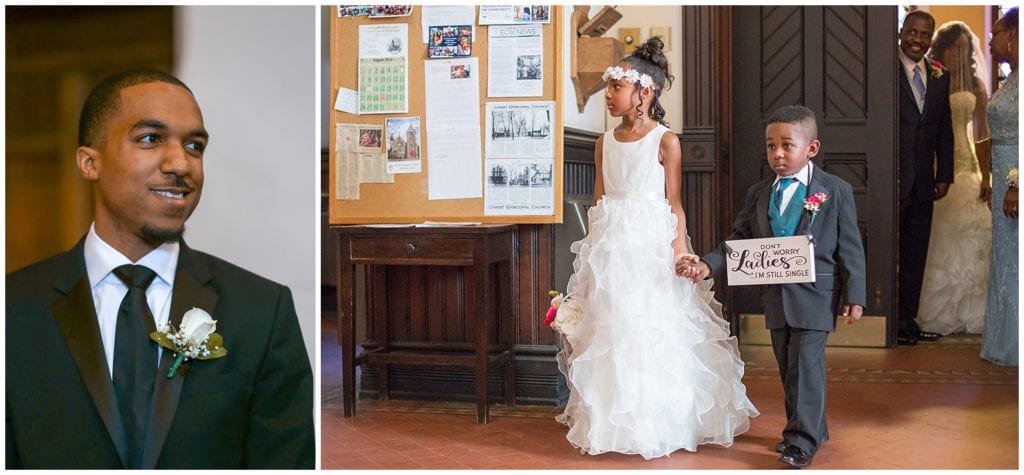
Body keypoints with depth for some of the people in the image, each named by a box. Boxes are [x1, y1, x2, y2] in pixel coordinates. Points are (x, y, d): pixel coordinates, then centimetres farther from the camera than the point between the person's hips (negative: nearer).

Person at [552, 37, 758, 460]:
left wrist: (680, 255, -11)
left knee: (654, 334, 0)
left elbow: (674, 205, -5)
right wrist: (592, 251, 10)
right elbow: (599, 202, 11)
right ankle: (613, 420, 24)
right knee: (610, 332, 10)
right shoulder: (605, 142, 8)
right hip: (610, 247, 5)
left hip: (651, 246, -5)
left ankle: (658, 424, 15)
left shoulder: (665, 141, -5)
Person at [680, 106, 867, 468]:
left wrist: (854, 296, -6)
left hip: (815, 293, -5)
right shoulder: (758, 194, 7)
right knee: (788, 367, 13)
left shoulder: (836, 191, -4)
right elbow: (739, 241, 6)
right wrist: (707, 264, -10)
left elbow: (850, 248, -3)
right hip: (775, 295, 5)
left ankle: (803, 441, 1)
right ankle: (811, 428, 29)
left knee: (806, 363, -9)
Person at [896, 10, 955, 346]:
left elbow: (944, 130, 15)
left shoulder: (939, 78, 12)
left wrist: (944, 176, 11)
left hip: (922, 183, 6)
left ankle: (908, 320, 21)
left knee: (916, 256, 12)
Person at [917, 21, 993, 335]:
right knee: (936, 238, -2)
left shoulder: (976, 85, 11)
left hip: (965, 166, 2)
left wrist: (985, 177, 3)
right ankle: (936, 312, 7)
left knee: (968, 237, -1)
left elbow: (982, 134, 9)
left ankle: (968, 310, 9)